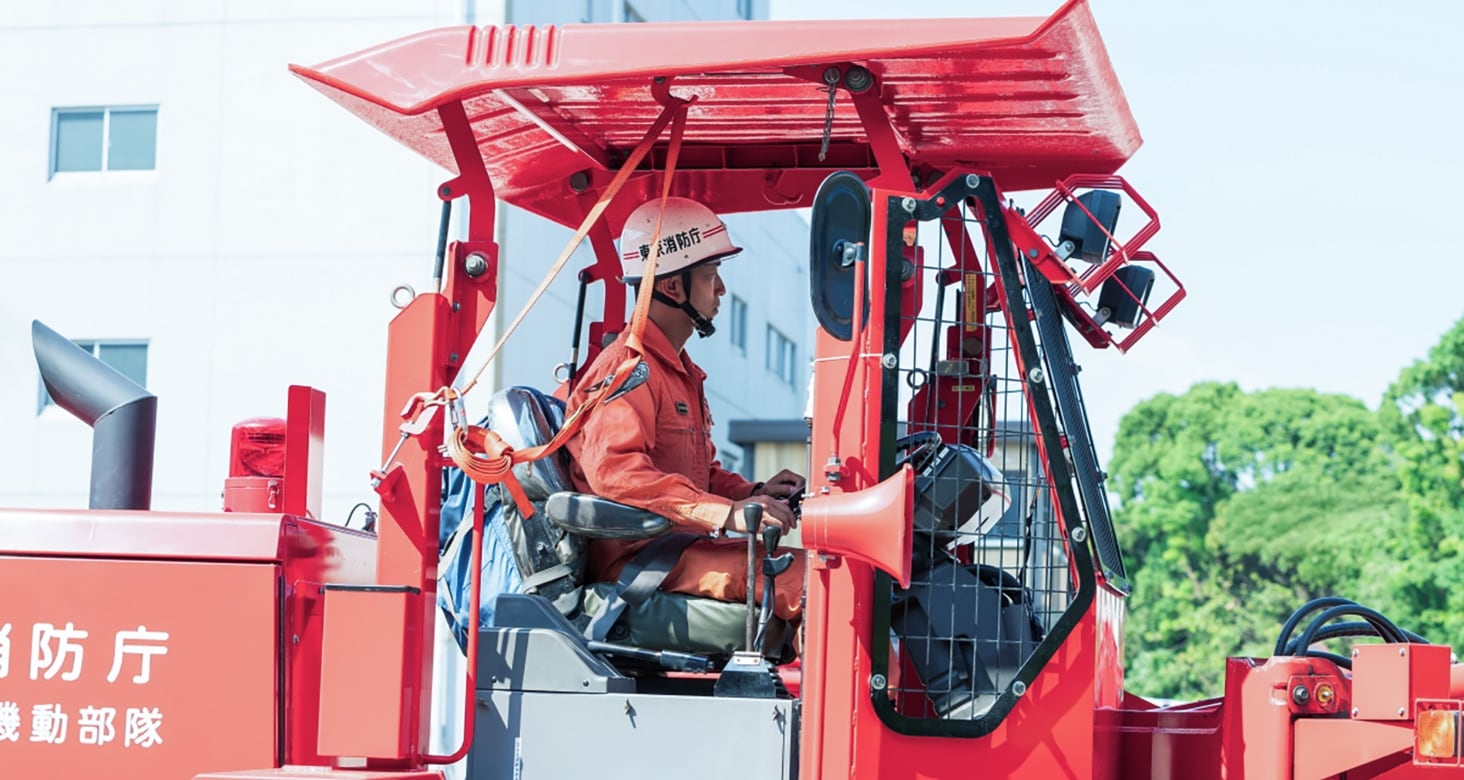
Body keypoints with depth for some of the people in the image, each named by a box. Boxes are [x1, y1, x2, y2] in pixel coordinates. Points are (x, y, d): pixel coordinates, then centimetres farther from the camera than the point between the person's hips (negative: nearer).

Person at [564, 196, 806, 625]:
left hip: (678, 544, 10)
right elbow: (613, 470, -26)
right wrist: (727, 512, -32)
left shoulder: (680, 371, 25)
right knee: (808, 576, -26)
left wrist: (752, 493, 9)